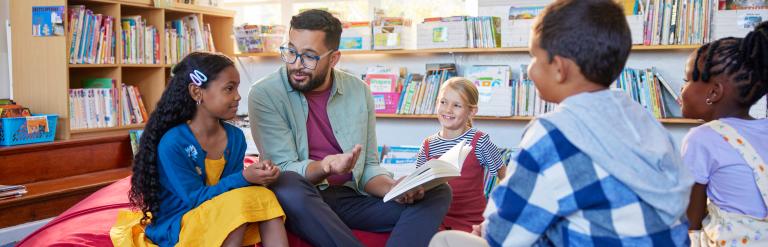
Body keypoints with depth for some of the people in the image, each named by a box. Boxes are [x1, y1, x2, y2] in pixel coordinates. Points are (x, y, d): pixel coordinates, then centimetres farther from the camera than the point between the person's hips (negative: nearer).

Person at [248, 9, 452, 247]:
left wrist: (395, 189, -15)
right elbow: (284, 171, -13)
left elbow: (367, 166, 6)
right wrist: (324, 168, -34)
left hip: (350, 197, 4)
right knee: (287, 186, -38)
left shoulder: (358, 91, 4)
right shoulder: (264, 94, -8)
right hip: (299, 203, -3)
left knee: (437, 192, -13)